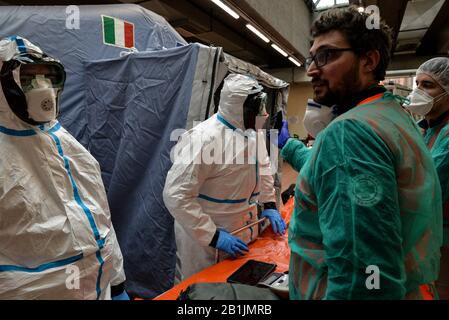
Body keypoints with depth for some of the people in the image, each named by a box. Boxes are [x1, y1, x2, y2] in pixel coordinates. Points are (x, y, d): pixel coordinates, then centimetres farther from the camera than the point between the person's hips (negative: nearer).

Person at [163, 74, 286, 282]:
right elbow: (175, 195, -27)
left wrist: (269, 205, 8)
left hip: (243, 234, 7)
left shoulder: (252, 131, 0)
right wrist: (213, 236, -25)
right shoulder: (205, 138, -27)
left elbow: (262, 165, 17)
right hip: (205, 241, -7)